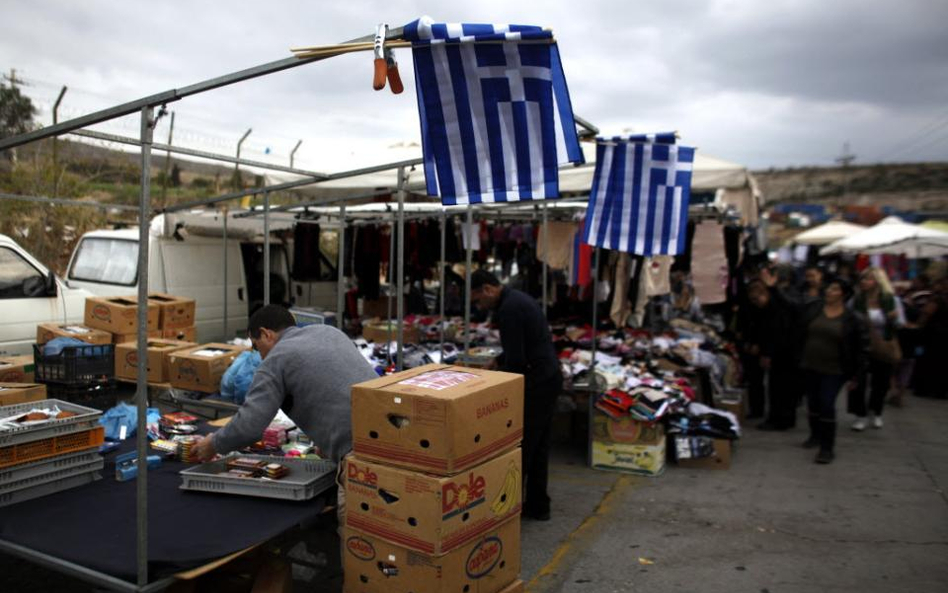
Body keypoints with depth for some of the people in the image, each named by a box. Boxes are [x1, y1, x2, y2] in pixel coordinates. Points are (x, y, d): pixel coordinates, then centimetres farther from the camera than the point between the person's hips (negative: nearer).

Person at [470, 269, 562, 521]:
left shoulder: (508, 309, -18)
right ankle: (537, 506, 23)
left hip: (535, 383, -10)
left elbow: (516, 359, -21)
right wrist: (495, 364, 21)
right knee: (538, 446, 15)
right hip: (549, 377, 10)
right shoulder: (518, 299, 15)